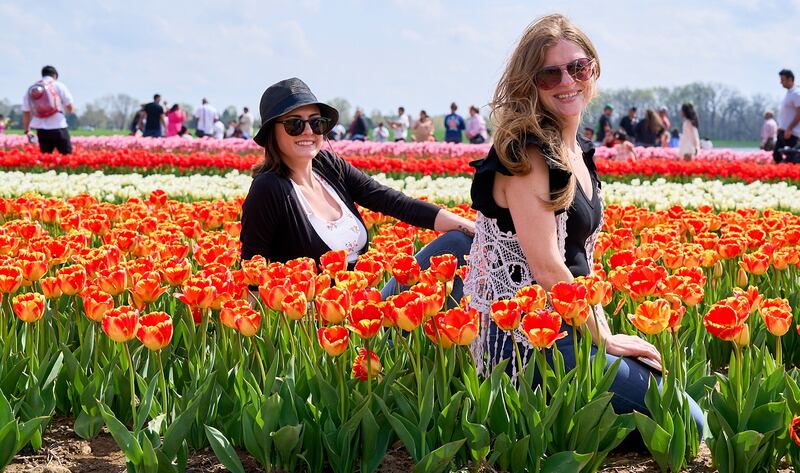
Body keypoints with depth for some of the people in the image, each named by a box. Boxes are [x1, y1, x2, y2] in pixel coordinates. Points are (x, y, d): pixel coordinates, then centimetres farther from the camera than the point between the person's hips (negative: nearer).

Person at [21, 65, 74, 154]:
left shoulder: (30, 89, 10)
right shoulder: (58, 85, 0)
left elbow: (26, 113, 9)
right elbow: (69, 107, -2)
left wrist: (27, 131, 17)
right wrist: (69, 110, 21)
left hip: (41, 129, 4)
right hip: (58, 127, -4)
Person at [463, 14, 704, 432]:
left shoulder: (577, 150, 13)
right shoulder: (527, 154, -16)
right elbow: (546, 268, -20)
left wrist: (602, 328, 6)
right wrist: (605, 339, -12)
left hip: (565, 330, 9)